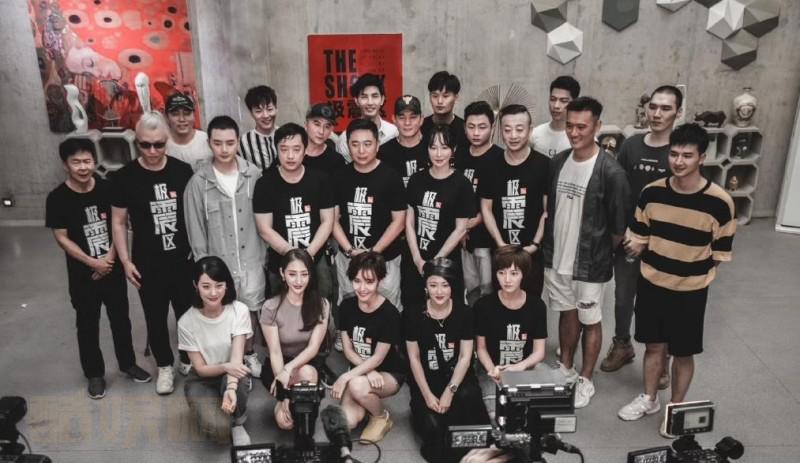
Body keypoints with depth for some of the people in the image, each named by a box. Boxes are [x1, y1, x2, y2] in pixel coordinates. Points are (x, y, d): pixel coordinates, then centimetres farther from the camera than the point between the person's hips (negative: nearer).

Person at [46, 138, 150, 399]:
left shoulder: (107, 189, -6)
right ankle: (95, 374, 29)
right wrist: (93, 262, -16)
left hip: (113, 268, 2)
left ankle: (128, 363, 34)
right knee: (87, 325, 11)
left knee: (121, 319, 15)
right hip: (82, 274, -2)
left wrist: (111, 256, -12)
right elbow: (62, 238, -10)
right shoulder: (57, 198, -12)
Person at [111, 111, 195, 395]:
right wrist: (125, 260, -5)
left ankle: (189, 360, 36)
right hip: (147, 264, 0)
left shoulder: (183, 171, -5)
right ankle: (165, 366, 32)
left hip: (183, 259, 1)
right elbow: (119, 222, -1)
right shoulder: (125, 177, -8)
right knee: (155, 317, 12)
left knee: (188, 313, 12)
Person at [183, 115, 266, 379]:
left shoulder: (254, 175, -5)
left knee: (251, 310, 14)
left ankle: (249, 353, 37)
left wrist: (263, 255, 2)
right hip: (219, 263, -2)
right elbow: (196, 230, -5)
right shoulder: (199, 182, -10)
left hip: (252, 260, 2)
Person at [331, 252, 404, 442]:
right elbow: (348, 350, -4)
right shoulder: (347, 306, -7)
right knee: (347, 422, -18)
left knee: (357, 385, -36)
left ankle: (382, 418, -3)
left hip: (389, 373, -4)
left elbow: (378, 358, -19)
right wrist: (369, 371, -20)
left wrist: (345, 377, -26)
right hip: (360, 370, 4)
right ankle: (369, 401, 17)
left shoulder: (389, 313, -22)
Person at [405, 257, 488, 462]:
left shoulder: (464, 313, -6)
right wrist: (427, 395, -11)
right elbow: (414, 358, -3)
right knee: (433, 426, -24)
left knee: (467, 396, -33)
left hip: (457, 376, 0)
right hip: (426, 380, 0)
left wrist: (450, 391, -16)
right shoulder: (412, 315, -7)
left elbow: (465, 357, -6)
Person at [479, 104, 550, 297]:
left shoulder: (543, 165, -6)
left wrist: (535, 244, -11)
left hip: (532, 253, -2)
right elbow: (486, 208, 4)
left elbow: (548, 210, -4)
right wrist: (500, 243, -5)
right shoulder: (492, 166, 2)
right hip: (501, 253, 2)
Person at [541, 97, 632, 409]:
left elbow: (619, 224, -12)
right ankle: (565, 369, 38)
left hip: (589, 263, -5)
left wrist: (602, 253, 0)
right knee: (567, 314, 20)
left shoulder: (610, 171, -19)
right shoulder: (557, 162, 0)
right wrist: (548, 246, 10)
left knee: (590, 321, 11)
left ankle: (586, 381, 28)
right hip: (556, 258, 5)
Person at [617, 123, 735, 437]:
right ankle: (649, 399, 38)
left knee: (683, 353, 12)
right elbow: (638, 239, 3)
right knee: (654, 345, 18)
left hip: (690, 291, -2)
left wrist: (691, 270, -5)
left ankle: (676, 408, 33)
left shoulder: (719, 202, -17)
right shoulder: (651, 193, -9)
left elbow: (720, 254, -7)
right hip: (651, 284, 3)